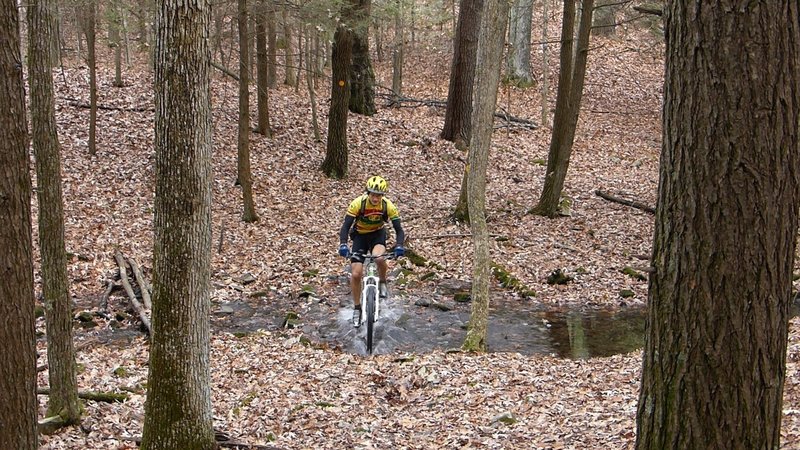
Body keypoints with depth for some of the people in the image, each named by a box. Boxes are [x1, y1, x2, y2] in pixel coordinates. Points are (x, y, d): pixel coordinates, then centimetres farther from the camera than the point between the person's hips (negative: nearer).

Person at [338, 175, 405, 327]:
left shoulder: (388, 206, -23)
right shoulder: (358, 203, -27)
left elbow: (399, 229, -20)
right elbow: (346, 226, -26)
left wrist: (399, 246, -39)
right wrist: (343, 245, -44)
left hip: (378, 234, 0)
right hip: (360, 236, 0)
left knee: (379, 258, -35)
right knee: (356, 274, -8)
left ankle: (382, 283, -3)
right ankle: (357, 308, 12)